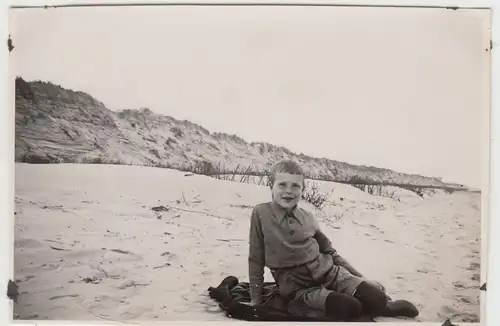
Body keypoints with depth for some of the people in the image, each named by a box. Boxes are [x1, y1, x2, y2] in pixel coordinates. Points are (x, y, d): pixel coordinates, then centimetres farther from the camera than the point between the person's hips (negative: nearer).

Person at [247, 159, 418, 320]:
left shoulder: (307, 217, 4)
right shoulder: (260, 213, -7)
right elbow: (256, 259, -2)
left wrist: (357, 276, 12)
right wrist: (255, 299, 0)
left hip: (327, 270, 4)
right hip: (296, 284, -3)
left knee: (375, 298, -18)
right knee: (349, 308, -28)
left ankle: (383, 305, 16)